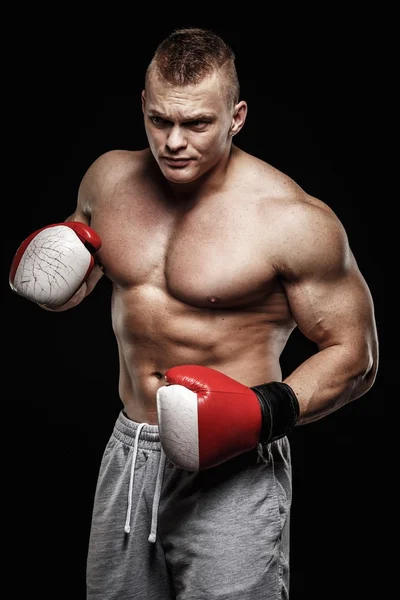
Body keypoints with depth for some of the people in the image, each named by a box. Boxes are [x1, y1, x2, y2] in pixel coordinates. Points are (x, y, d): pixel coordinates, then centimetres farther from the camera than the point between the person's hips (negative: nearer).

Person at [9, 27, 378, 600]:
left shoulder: (293, 220, -16)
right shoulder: (110, 177, 1)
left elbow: (354, 356, -10)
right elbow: (67, 286, 18)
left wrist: (265, 412, -24)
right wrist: (51, 279, -5)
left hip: (232, 469, -5)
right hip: (130, 451, 6)